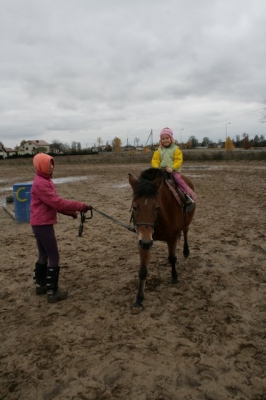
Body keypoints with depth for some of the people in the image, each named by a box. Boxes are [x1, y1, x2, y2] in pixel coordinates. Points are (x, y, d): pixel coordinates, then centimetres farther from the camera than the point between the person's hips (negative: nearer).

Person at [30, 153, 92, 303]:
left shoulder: (45, 180, 13)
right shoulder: (40, 183, -20)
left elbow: (54, 201, 17)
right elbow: (56, 202, -26)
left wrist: (70, 212, 9)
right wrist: (80, 206, -24)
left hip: (41, 224, 10)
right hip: (43, 224, -10)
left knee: (43, 255, 19)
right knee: (54, 257, -3)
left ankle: (40, 285, 32)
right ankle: (52, 292, 6)